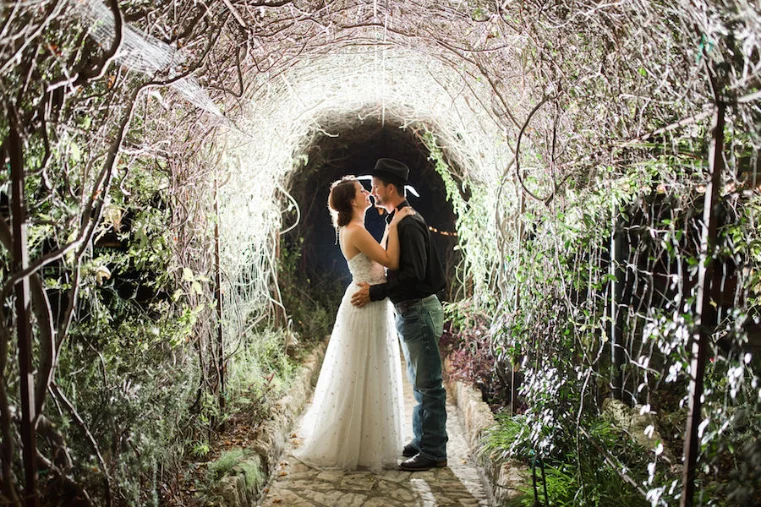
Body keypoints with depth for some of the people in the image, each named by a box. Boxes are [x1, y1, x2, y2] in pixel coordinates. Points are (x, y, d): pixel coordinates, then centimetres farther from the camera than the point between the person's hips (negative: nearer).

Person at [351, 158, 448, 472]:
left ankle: (433, 452, 10)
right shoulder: (395, 221, 14)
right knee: (419, 381, 18)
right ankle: (421, 442, 30)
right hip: (408, 312, 10)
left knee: (427, 384, -1)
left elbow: (413, 275, -24)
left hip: (419, 311, -10)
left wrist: (375, 293, -20)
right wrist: (375, 289, 14)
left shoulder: (408, 224, -17)